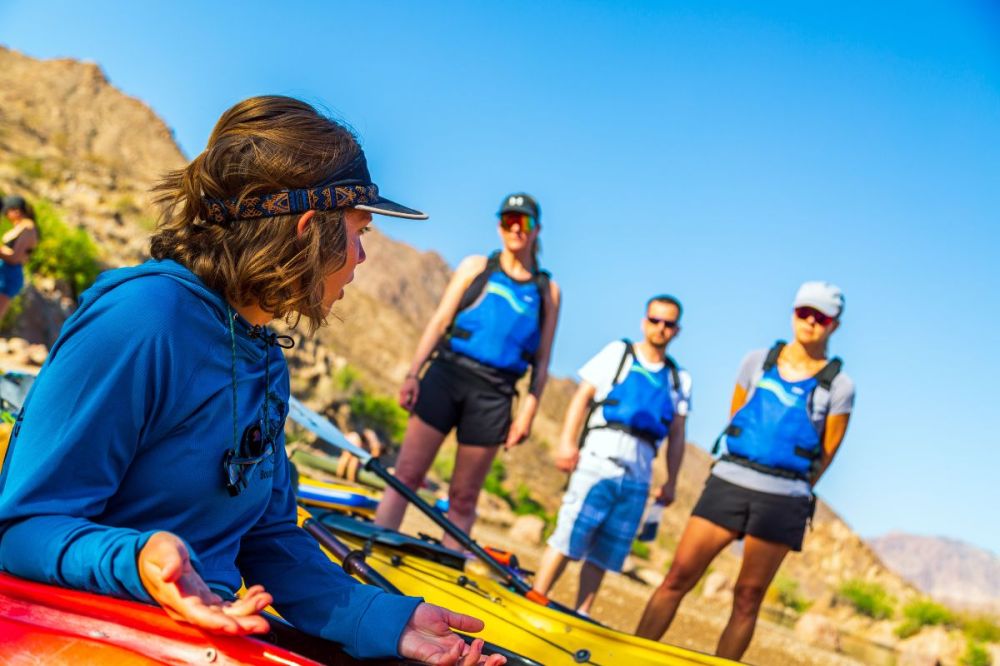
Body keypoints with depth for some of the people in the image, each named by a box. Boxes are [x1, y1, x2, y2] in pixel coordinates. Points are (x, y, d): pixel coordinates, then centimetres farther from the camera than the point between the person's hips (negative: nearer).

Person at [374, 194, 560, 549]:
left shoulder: (547, 290, 10)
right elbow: (439, 321, 5)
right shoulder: (476, 267, 10)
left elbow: (541, 361, 8)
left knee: (463, 497, 5)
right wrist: (413, 373, -4)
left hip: (493, 395, 0)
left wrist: (528, 411, 0)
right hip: (446, 374, 0)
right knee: (407, 474, -4)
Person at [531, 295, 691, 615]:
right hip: (600, 454, -3)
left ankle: (580, 615, 8)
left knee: (606, 551, 3)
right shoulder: (618, 352, 12)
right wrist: (567, 441, -8)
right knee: (571, 532, -11)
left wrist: (671, 481, 8)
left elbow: (676, 435, 16)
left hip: (639, 470, 3)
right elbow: (582, 396, 4)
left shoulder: (679, 379, 18)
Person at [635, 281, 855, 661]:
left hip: (782, 501, -1)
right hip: (728, 482, 2)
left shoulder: (838, 386, 0)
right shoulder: (757, 362, 8)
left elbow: (825, 456, 5)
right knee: (679, 577, -4)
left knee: (748, 597, 1)